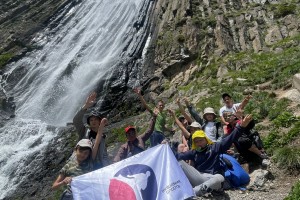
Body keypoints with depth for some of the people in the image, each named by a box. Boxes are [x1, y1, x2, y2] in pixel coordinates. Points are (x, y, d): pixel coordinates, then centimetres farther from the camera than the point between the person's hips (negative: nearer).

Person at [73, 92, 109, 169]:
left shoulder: (102, 137, 17)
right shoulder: (84, 131, 8)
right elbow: (76, 120, -11)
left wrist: (106, 168, 2)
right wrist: (86, 106, -24)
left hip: (98, 165, 3)